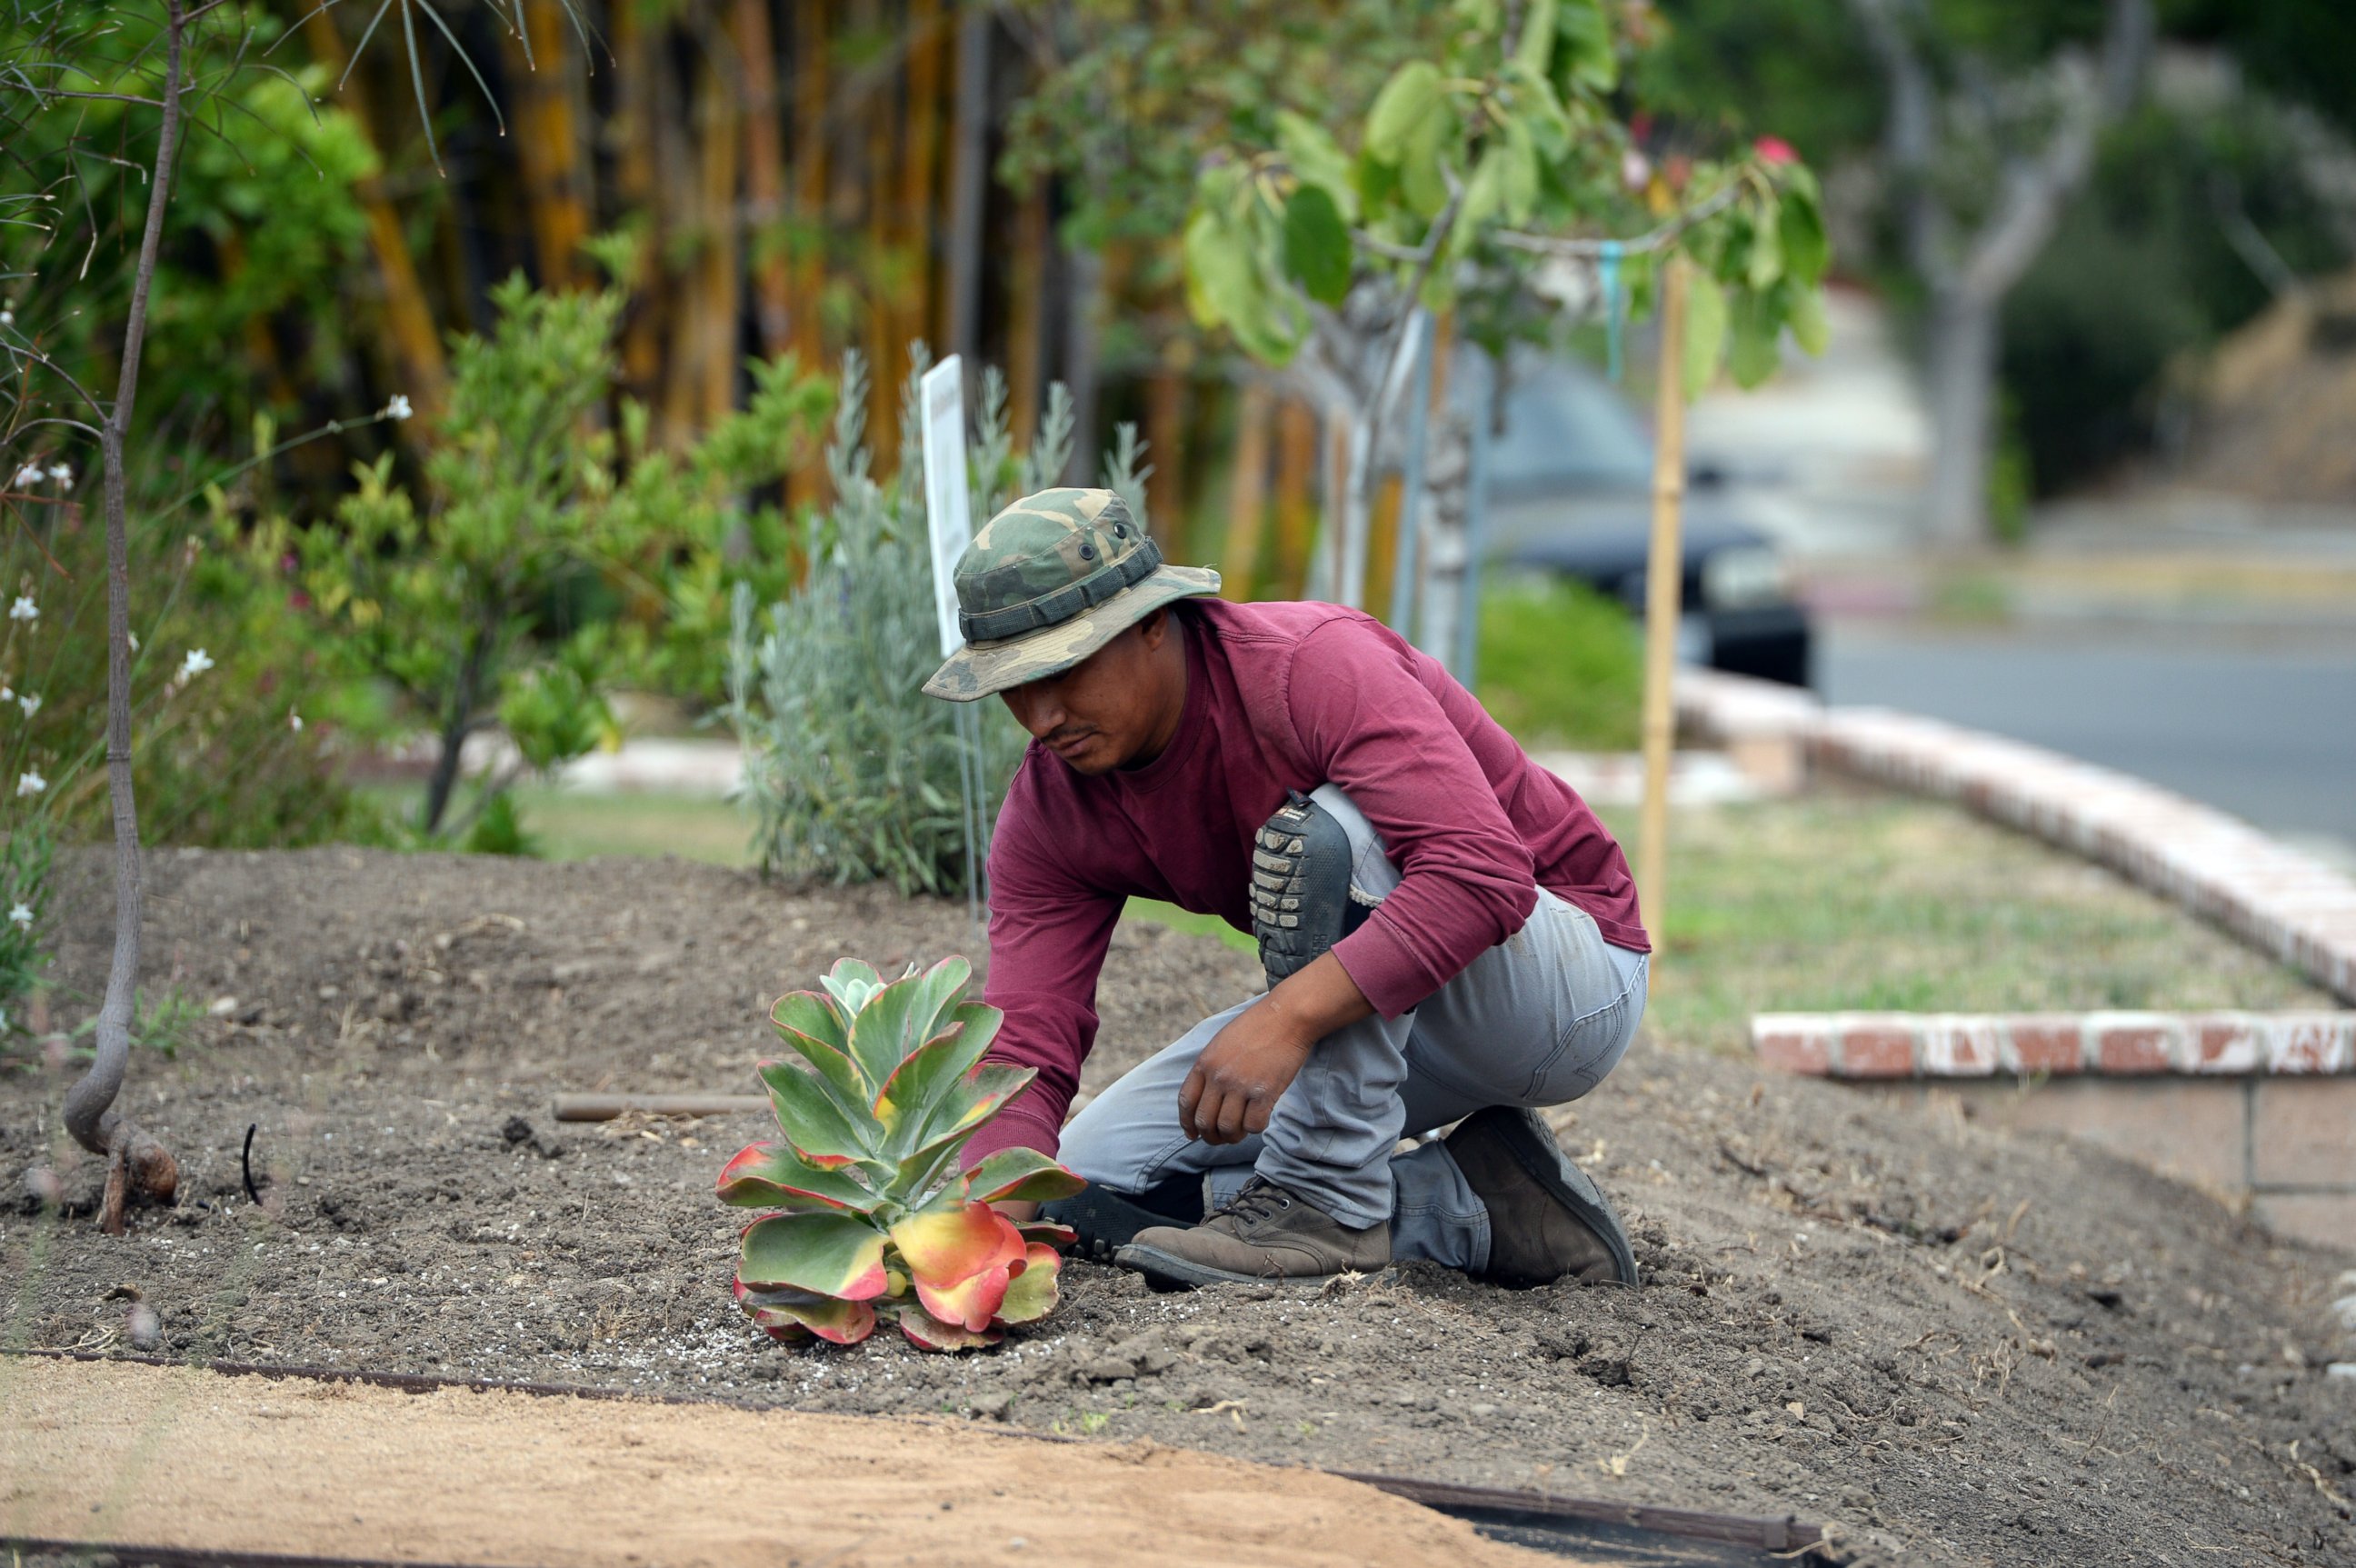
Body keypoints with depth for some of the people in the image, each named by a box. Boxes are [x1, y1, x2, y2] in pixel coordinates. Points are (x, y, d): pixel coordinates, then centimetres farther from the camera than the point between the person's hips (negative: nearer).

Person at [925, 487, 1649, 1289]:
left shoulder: (1316, 667, -28)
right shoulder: (1050, 812, -7)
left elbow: (1484, 869, -41)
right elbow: (1026, 1045, -12)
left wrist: (1286, 1017, -50)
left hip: (1575, 989, -8)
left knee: (1322, 830, -34)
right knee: (1085, 1185, -5)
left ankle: (1328, 1200, -23)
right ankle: (1473, 1206, -4)